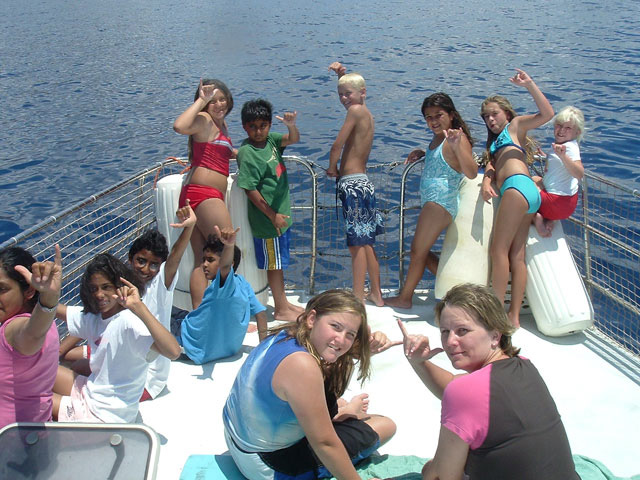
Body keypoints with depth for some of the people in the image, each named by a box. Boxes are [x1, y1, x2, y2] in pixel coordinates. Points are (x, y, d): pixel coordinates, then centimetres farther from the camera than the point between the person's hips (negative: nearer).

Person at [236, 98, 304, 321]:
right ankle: (280, 310, 17)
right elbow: (250, 190, -19)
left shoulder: (270, 139, 3)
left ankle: (283, 302, 33)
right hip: (268, 219, -8)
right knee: (274, 264, 4)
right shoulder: (247, 154, -19)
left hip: (281, 213, 8)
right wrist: (272, 215, -16)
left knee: (280, 262, 19)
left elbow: (293, 139, 1)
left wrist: (291, 125, -23)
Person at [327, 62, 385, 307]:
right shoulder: (367, 113, 13)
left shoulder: (356, 110, -11)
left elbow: (337, 145, -14)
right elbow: (350, 87, 34)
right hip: (362, 181, 9)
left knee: (357, 243, -5)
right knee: (365, 242, 16)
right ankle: (376, 293, 24)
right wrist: (342, 74, 21)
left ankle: (358, 298, 0)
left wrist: (332, 168, 1)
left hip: (352, 183, -9)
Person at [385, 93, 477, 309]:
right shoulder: (437, 137, 11)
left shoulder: (458, 138, -16)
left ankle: (404, 298, 15)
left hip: (441, 202, -10)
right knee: (421, 251, 17)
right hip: (432, 203, 10)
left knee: (417, 250, 1)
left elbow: (471, 173, -29)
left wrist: (457, 146, -42)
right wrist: (422, 153, 15)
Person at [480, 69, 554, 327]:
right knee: (517, 256, 3)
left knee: (499, 250, -11)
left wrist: (529, 84, -7)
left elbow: (547, 114, -3)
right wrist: (487, 182, -4)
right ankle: (514, 316, 2)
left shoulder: (516, 125, 14)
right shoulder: (496, 141, 34)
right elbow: (491, 165, 17)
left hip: (518, 187, -8)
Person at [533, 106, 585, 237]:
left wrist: (563, 156, -52)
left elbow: (579, 174, -38)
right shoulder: (562, 144, 10)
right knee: (534, 179, 33)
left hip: (559, 201, -10)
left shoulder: (570, 147, -20)